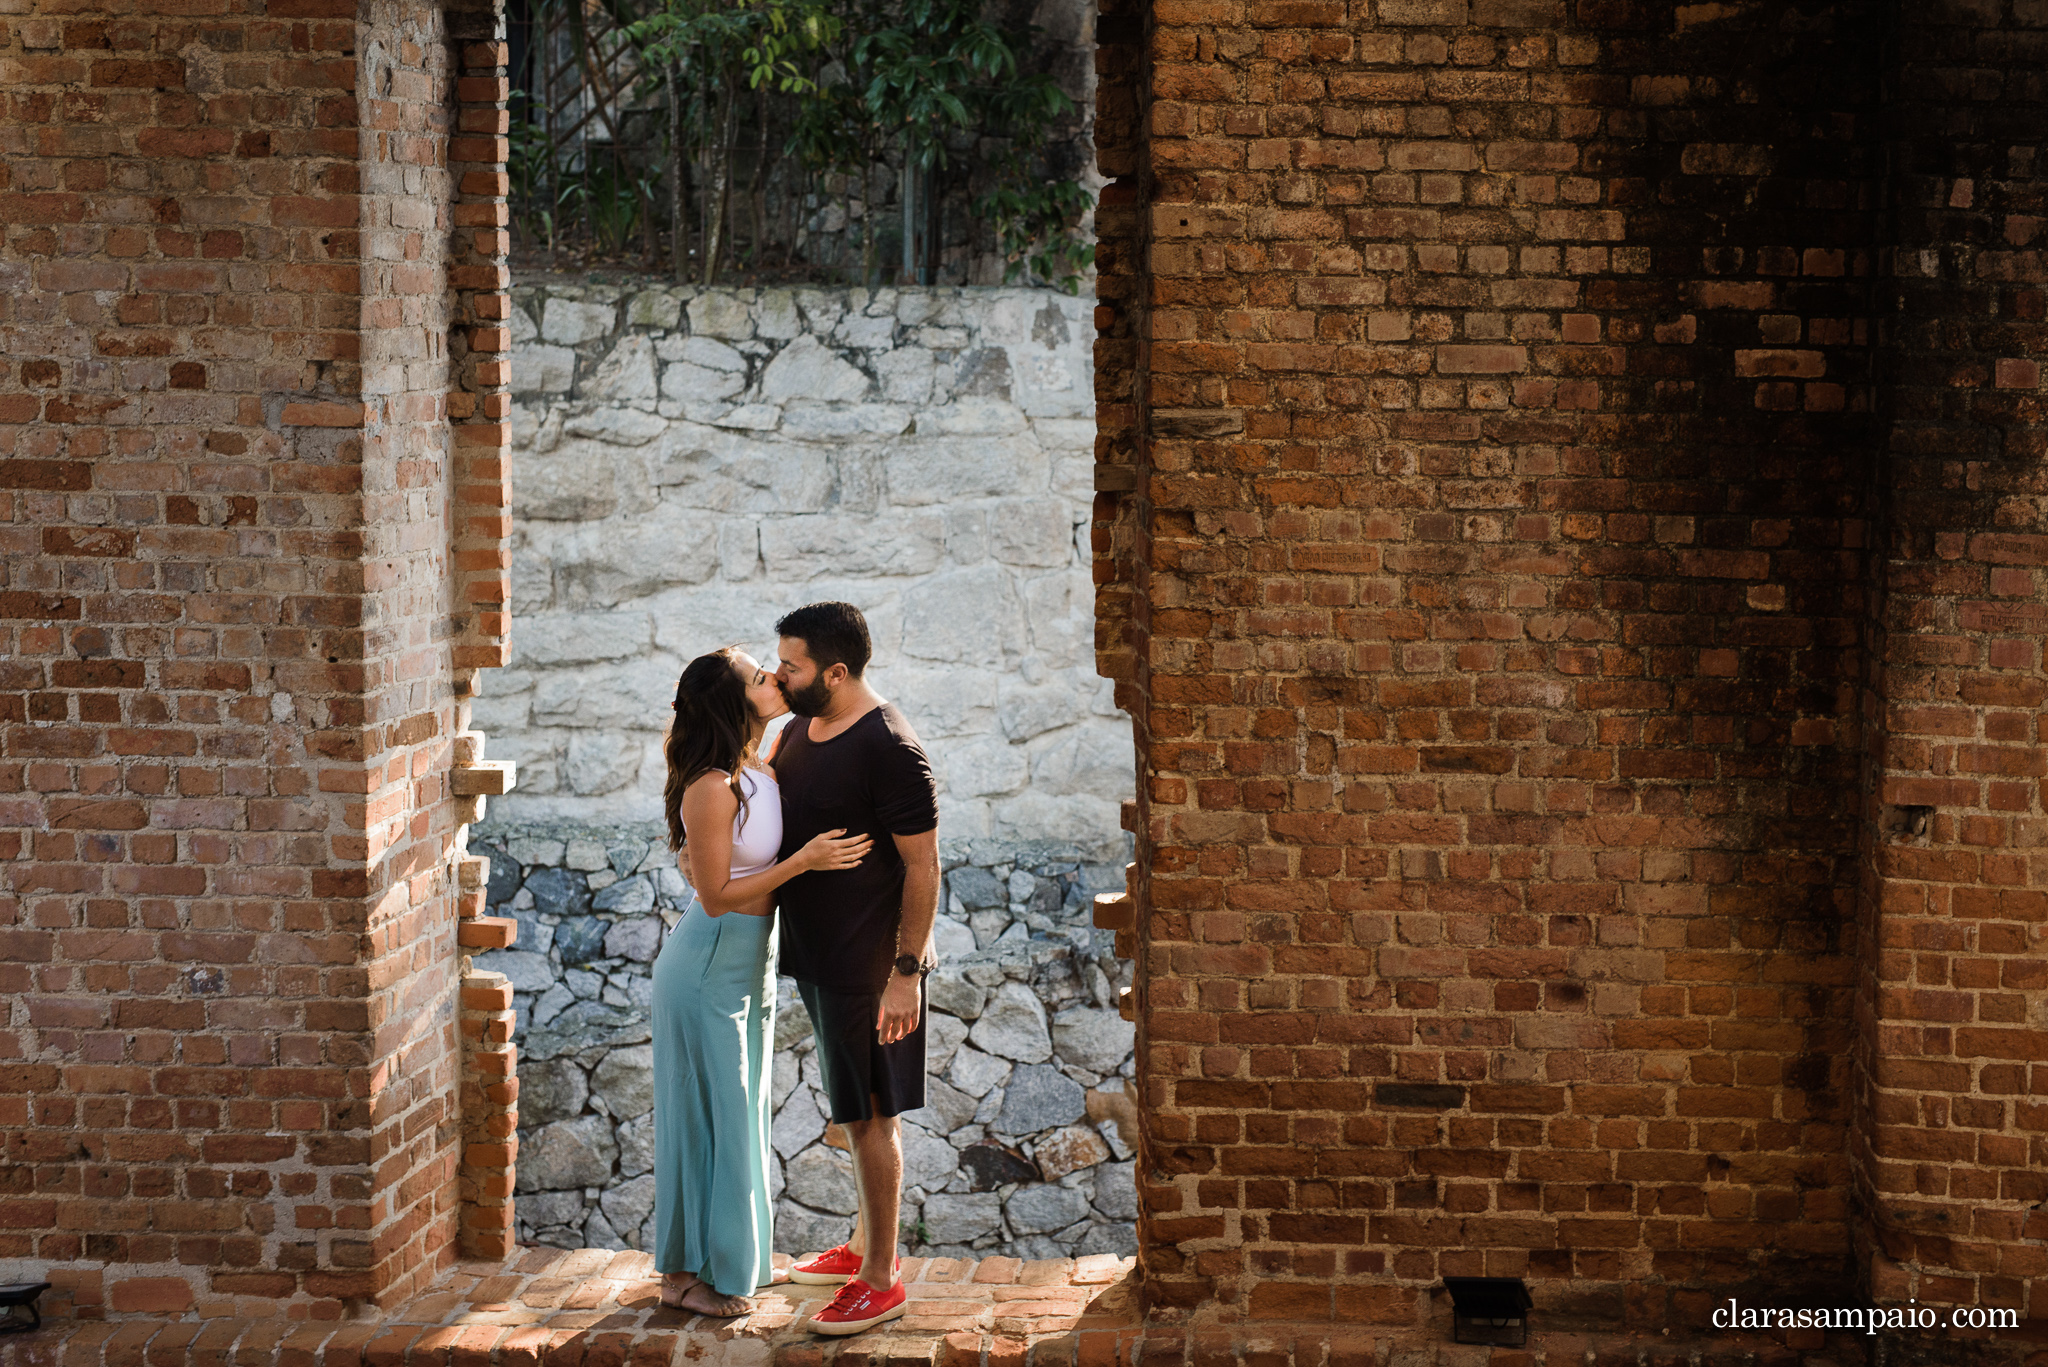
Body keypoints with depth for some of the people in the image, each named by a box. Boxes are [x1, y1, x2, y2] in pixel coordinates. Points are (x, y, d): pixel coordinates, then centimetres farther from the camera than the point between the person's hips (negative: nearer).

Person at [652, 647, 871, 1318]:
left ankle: (731, 1252, 33)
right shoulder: (713, 787, -25)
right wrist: (803, 861, -25)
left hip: (752, 962, 9)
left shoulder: (761, 769, 1)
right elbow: (716, 896, -22)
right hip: (709, 968, -9)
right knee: (708, 1112, 3)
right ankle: (687, 1270, 16)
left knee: (739, 1110, 18)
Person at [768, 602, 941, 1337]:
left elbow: (922, 868, -20)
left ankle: (880, 1280, 8)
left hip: (867, 965, -9)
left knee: (870, 1117, -1)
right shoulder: (802, 727, 6)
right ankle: (865, 1244, 33)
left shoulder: (889, 750, -22)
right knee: (857, 1113, 20)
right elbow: (773, 814, 23)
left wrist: (906, 972, -21)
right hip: (816, 953, 9)